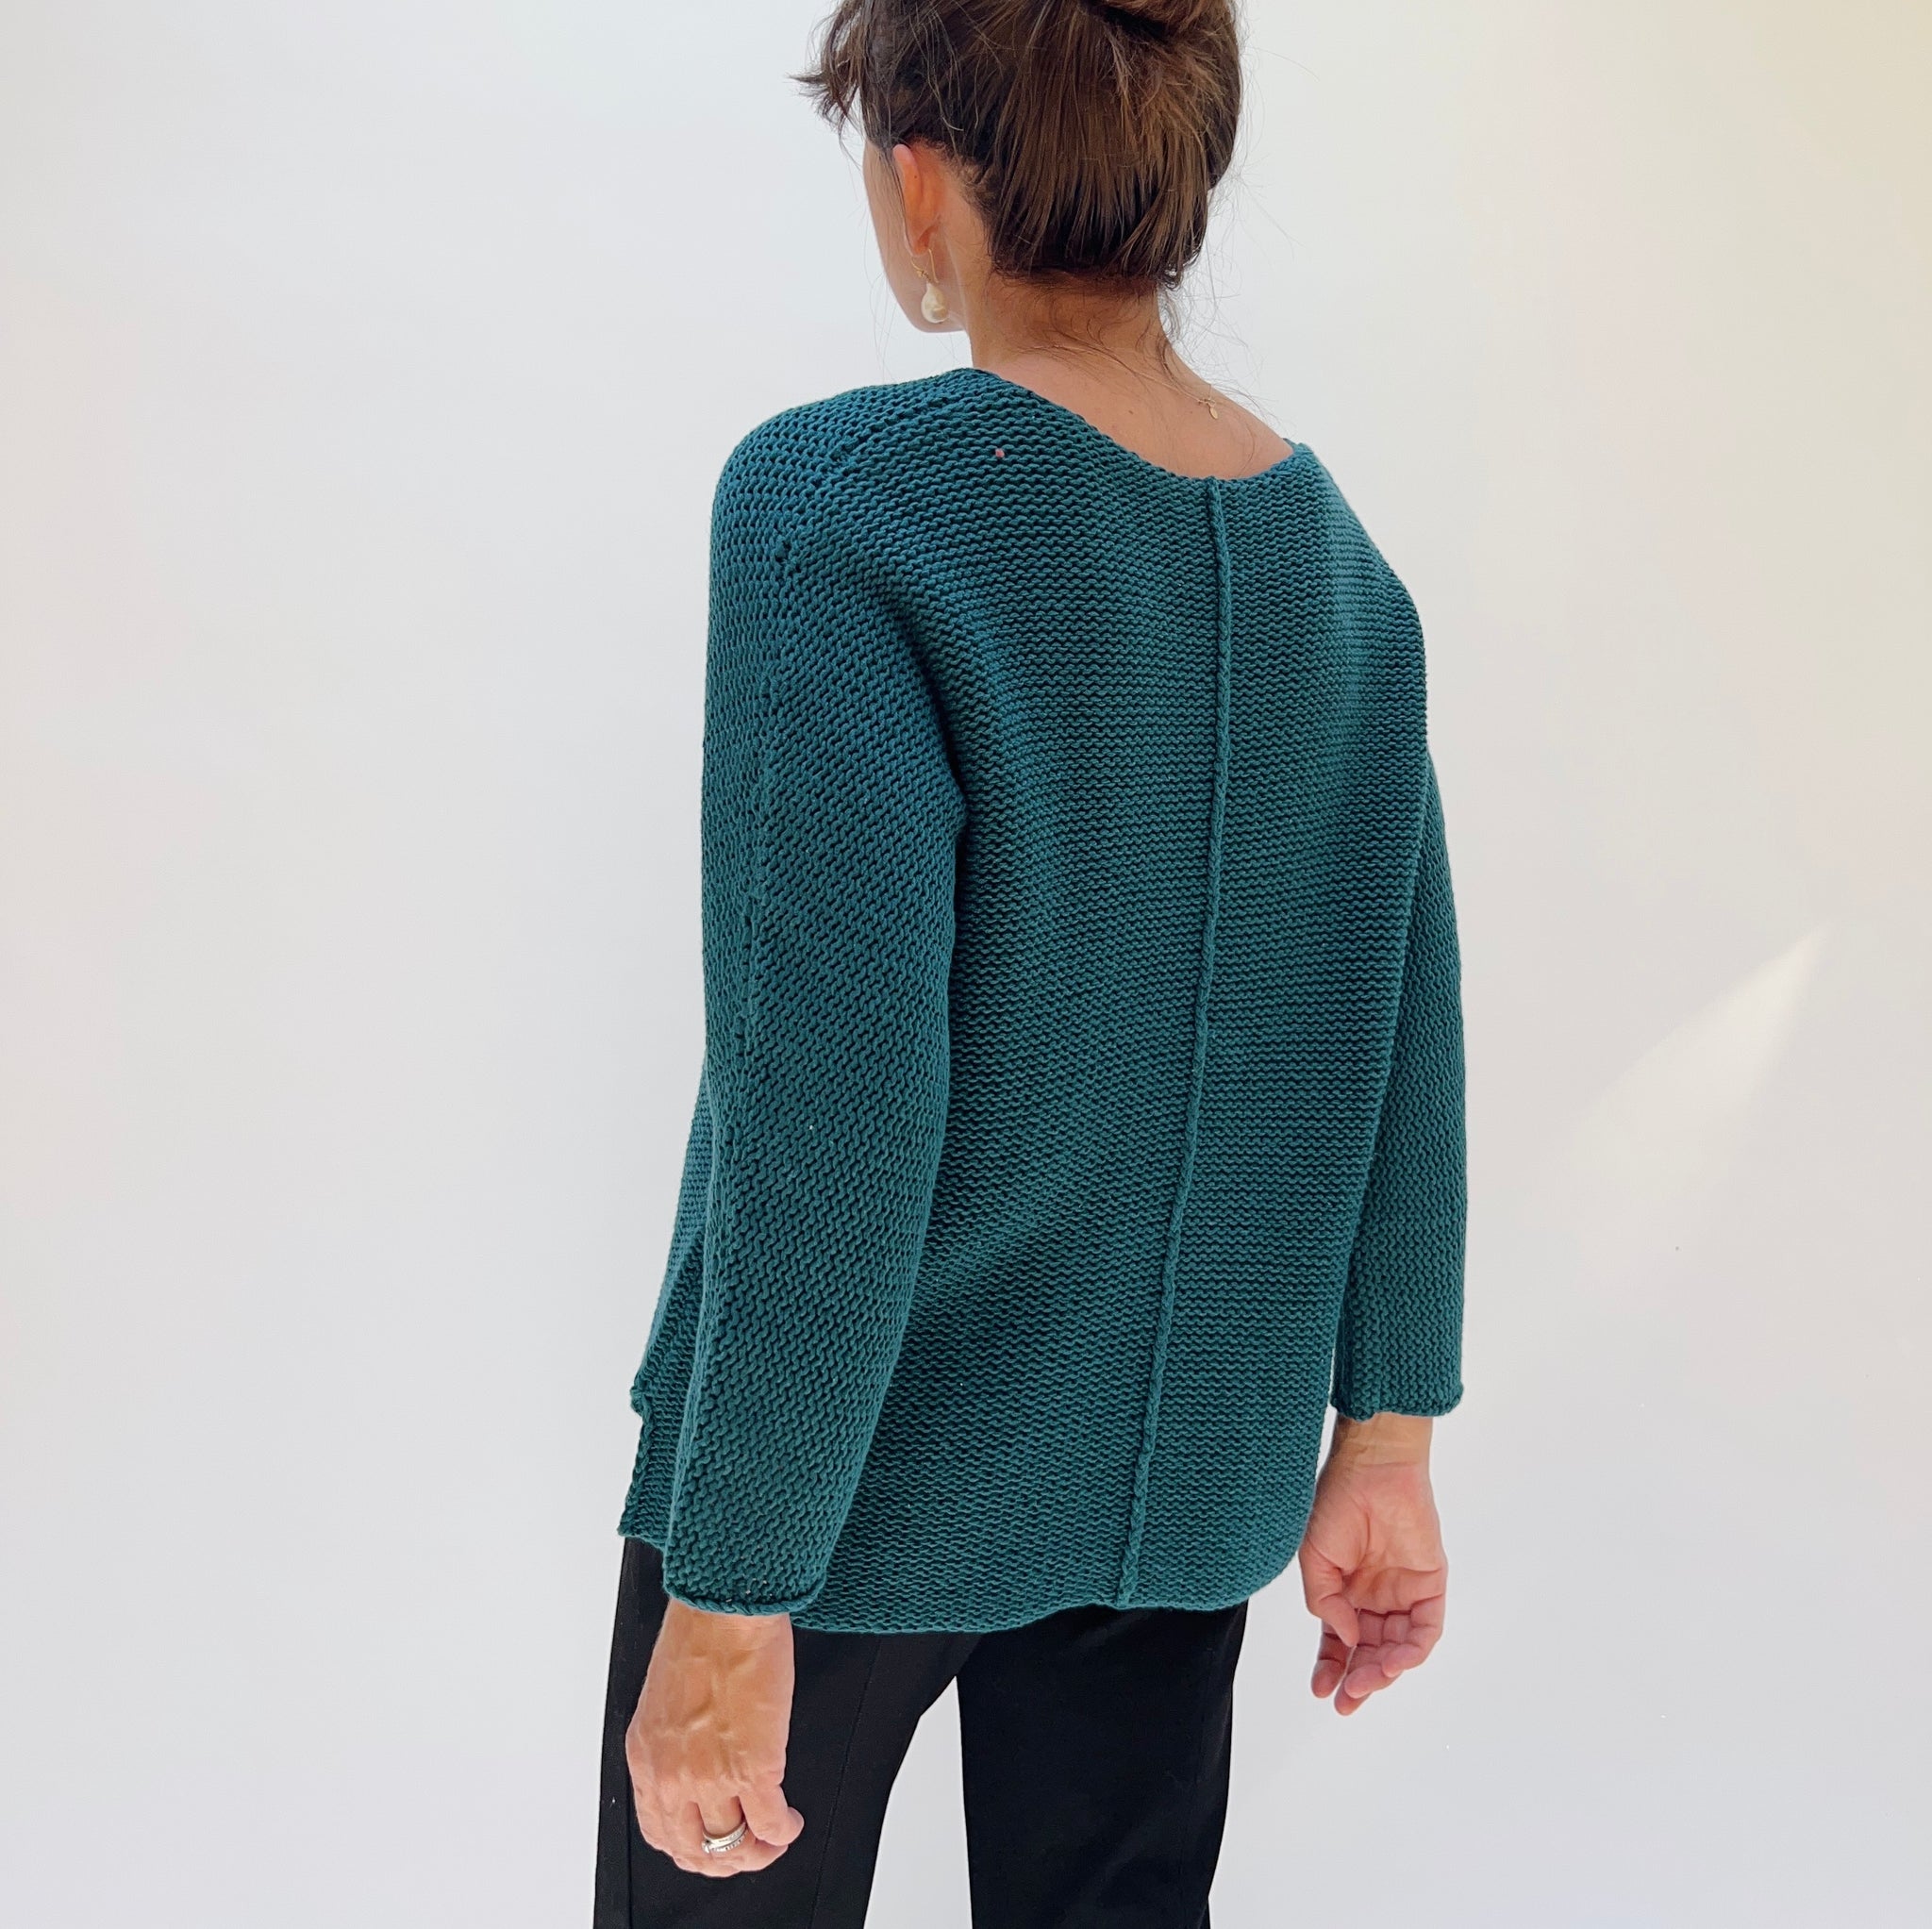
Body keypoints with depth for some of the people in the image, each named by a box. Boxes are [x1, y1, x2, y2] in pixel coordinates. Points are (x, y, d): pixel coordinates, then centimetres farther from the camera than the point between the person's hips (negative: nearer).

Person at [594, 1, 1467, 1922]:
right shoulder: (1337, 558, -1)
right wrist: (1386, 1430, 13)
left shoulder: (839, 506, -20)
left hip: (864, 1462, -5)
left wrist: (733, 1592, -16)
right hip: (1185, 1466, 5)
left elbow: (835, 1099, -24)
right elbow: (1400, 1048, 2)